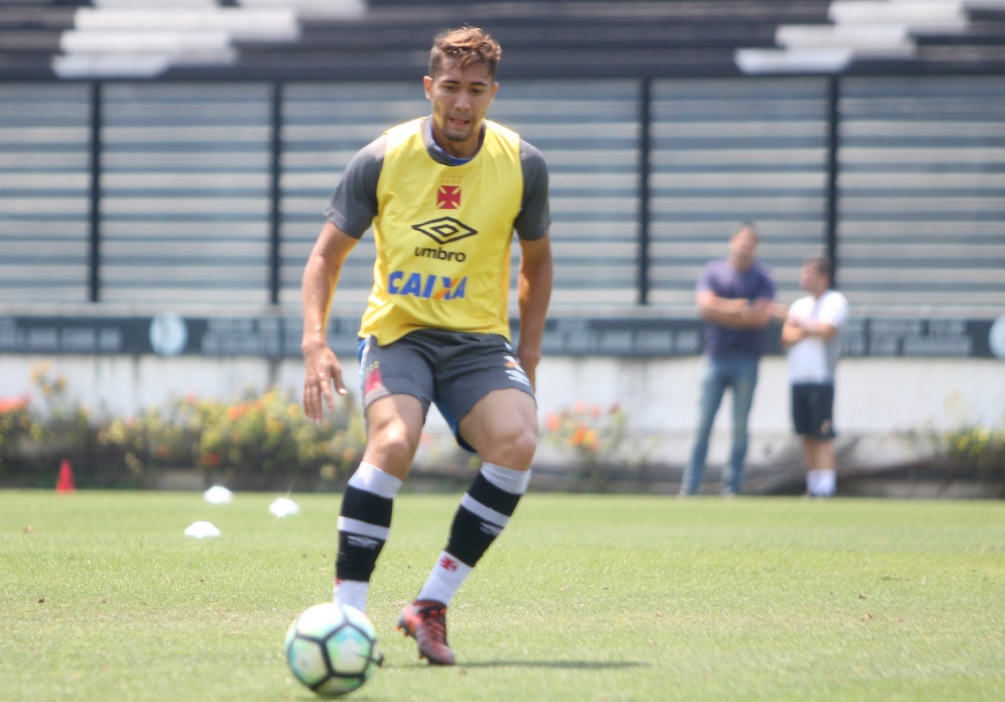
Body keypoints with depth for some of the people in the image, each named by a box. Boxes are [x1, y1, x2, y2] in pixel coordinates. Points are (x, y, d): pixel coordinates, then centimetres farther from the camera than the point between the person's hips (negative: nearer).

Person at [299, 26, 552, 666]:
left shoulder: (523, 167, -1)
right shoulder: (382, 159, -5)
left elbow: (536, 261, 14)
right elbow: (328, 254, 3)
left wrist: (528, 359, 7)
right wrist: (315, 343, -11)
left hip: (480, 340, 2)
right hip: (398, 331, -2)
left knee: (517, 441, -28)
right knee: (393, 441, -32)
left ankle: (432, 605, -16)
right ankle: (347, 613, -24)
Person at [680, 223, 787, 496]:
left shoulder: (762, 277, 5)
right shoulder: (713, 271, 7)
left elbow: (762, 316, -8)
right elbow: (705, 306, -8)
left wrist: (723, 310, -8)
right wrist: (741, 310, -11)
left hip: (746, 360, 0)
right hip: (715, 358, 0)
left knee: (740, 426, 0)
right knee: (703, 422, -2)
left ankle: (732, 486, 6)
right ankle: (690, 486, 0)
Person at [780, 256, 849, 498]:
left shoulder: (835, 301, 0)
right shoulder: (799, 305, 18)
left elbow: (826, 330, -14)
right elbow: (786, 339, 8)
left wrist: (801, 324, 1)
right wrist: (811, 329, -8)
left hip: (821, 380, -6)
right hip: (798, 378, 6)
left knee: (823, 435, -10)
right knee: (807, 435, 7)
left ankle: (825, 487, -12)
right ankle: (812, 487, 11)